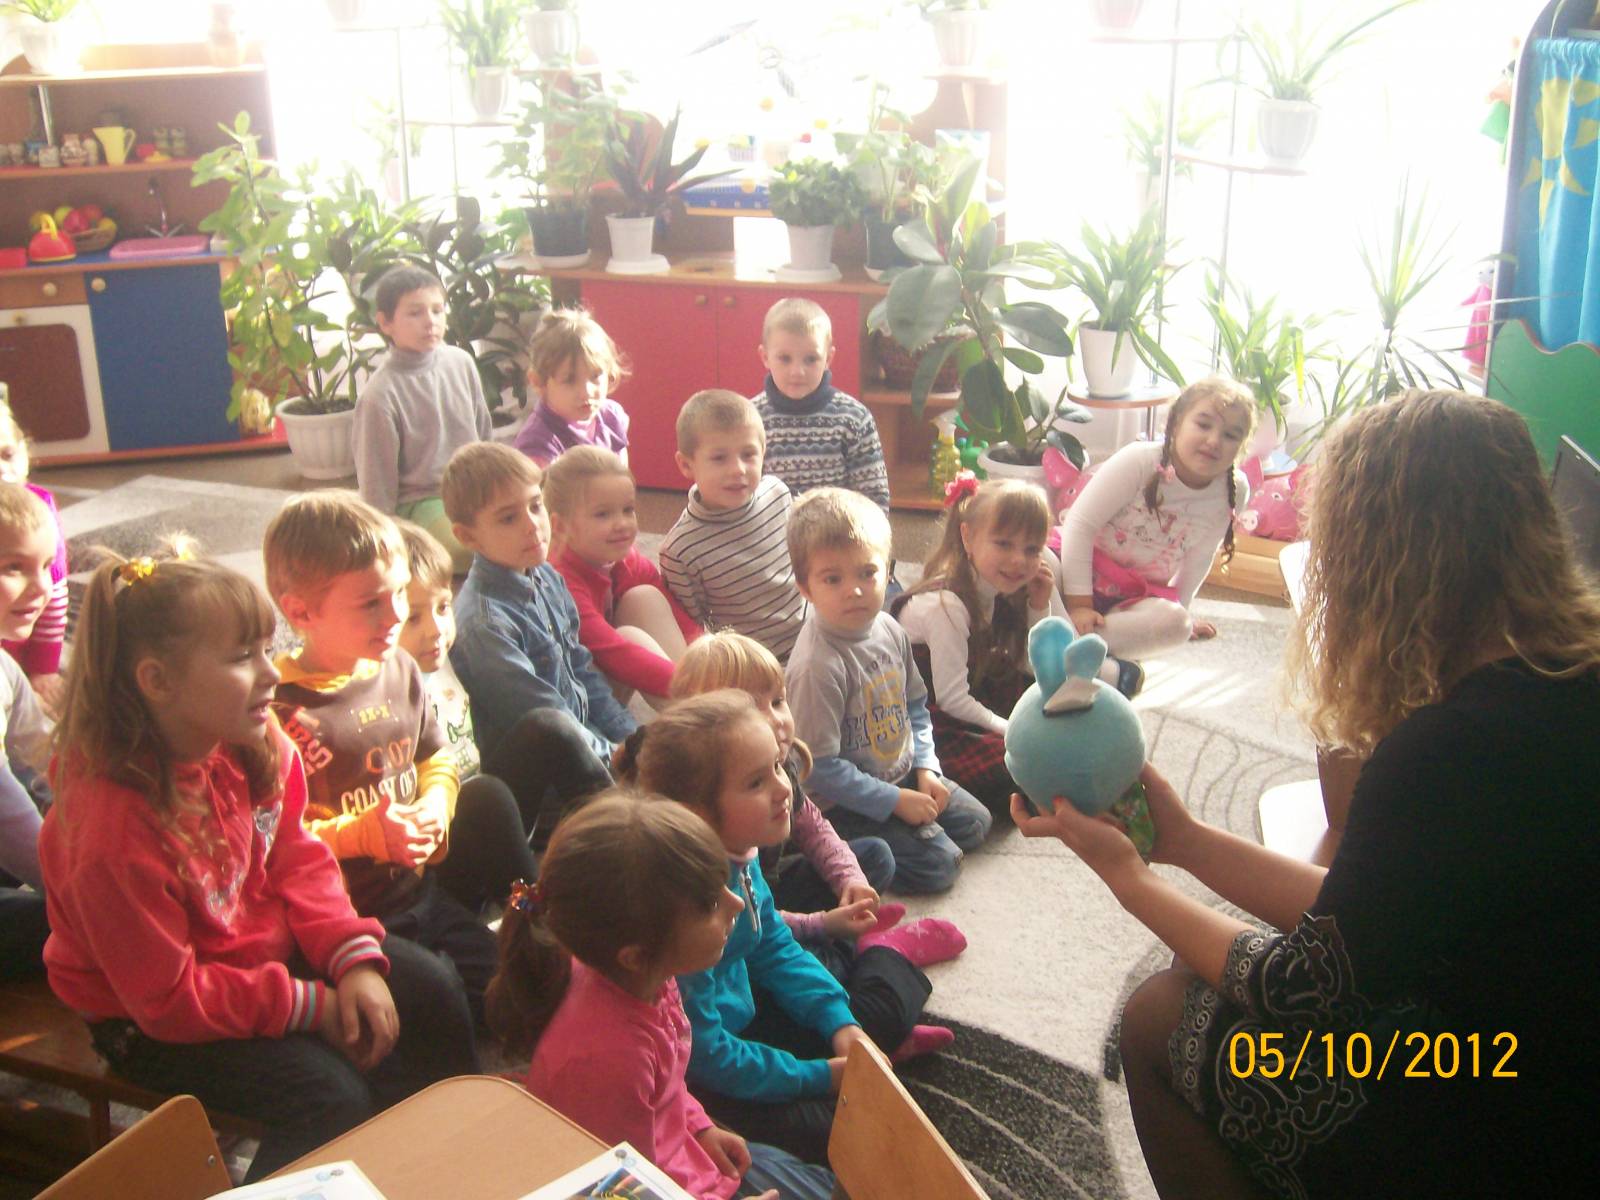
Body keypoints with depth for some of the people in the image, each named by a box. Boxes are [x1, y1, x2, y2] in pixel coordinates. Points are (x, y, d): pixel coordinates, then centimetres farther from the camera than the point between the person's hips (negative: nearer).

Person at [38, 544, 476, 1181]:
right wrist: (312, 1006, -22)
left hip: (269, 946, 7)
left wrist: (354, 960, -14)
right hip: (154, 1025, -7)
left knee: (431, 990, 1)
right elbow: (169, 998, -25)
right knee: (332, 1096, -22)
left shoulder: (255, 743, -12)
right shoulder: (113, 826, -33)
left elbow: (295, 858, 0)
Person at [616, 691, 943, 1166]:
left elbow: (773, 948, 9)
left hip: (738, 1007, 8)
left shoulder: (737, 854, -8)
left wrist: (839, 1021, -3)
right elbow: (702, 1053, -28)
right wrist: (818, 1075, -20)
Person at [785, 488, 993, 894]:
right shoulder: (818, 666, -30)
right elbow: (820, 768, -26)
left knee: (976, 822, 14)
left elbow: (915, 708, 11)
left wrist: (926, 768, -2)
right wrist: (895, 801, -20)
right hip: (843, 801, -8)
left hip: (902, 772, 8)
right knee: (938, 863, -13)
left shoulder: (889, 631, -4)